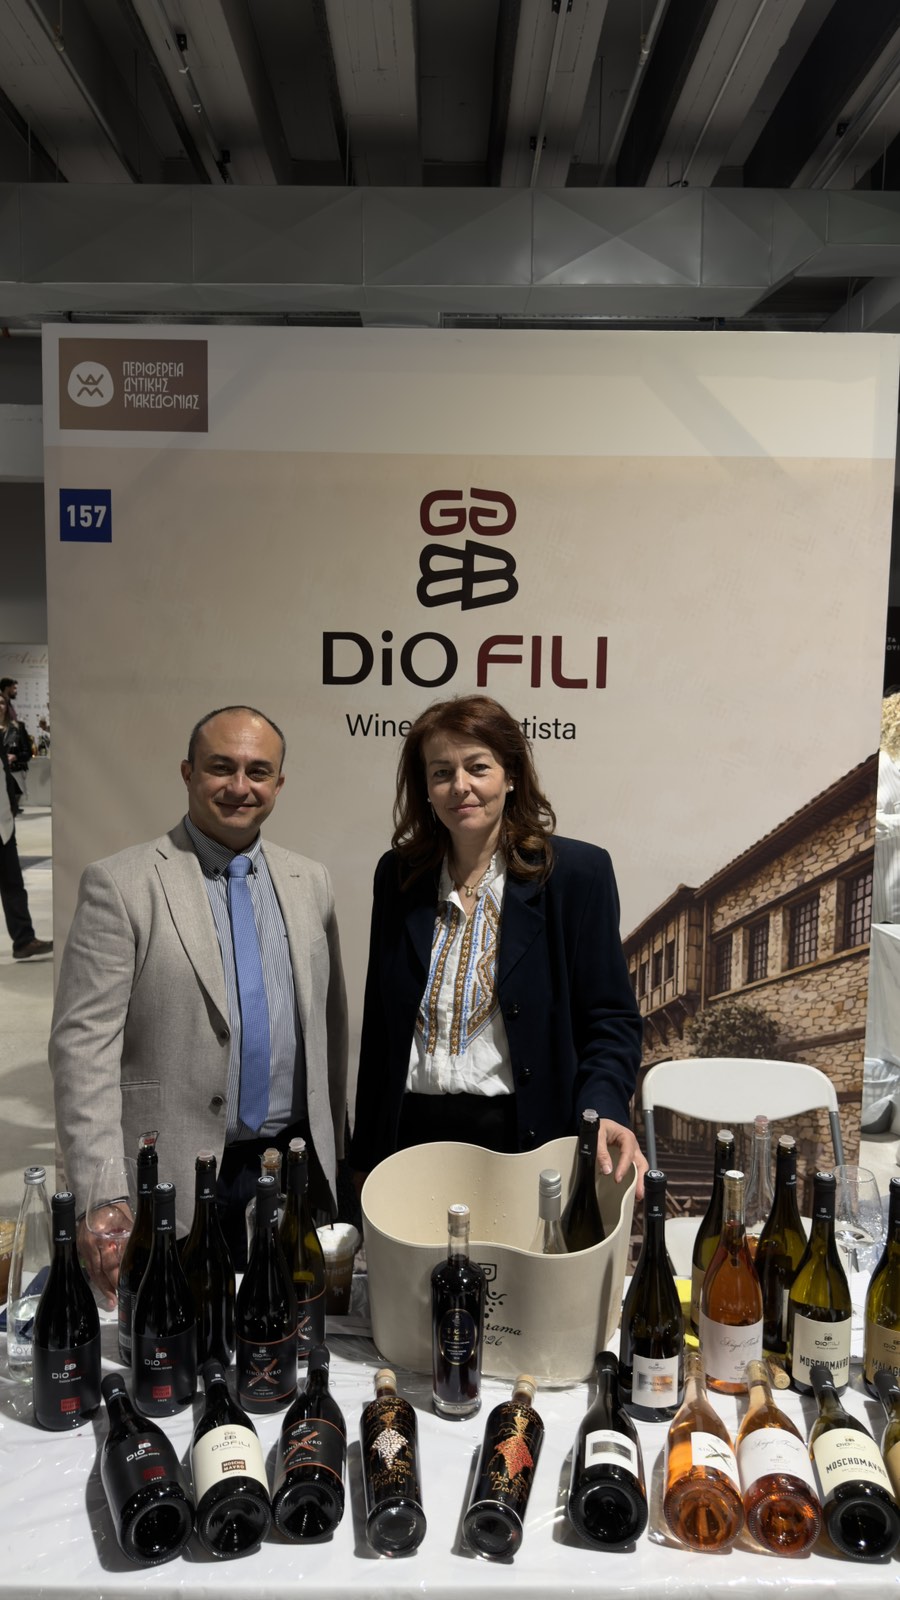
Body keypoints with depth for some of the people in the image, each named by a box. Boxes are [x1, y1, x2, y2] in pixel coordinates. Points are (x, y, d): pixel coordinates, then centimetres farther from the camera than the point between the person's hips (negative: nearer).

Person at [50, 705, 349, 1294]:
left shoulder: (311, 882, 7)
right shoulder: (120, 885, -8)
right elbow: (84, 1045, -13)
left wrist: (335, 1152, 13)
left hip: (299, 1166, 4)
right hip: (177, 1181, -4)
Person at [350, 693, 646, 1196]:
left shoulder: (578, 872, -7)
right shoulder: (398, 874, 5)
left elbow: (611, 1018, -6)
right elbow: (379, 1023, 9)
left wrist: (603, 1109, -24)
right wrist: (367, 1155, 10)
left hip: (523, 1136, -3)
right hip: (410, 1133, 3)